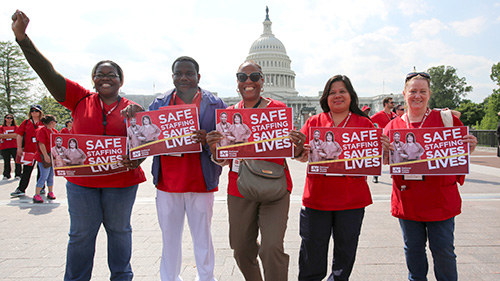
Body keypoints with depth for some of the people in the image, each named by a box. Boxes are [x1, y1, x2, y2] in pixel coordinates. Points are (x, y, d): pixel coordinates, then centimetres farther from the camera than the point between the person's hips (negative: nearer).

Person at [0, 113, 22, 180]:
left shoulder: (15, 127, 9)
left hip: (14, 146, -1)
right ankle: (6, 175, 14)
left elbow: (16, 135, -4)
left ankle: (17, 175, 1)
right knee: (6, 161, 6)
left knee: (17, 161, -6)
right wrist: (12, 135, -12)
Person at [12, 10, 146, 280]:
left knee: (119, 230, 15)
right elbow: (48, 73, -5)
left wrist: (137, 160, -19)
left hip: (121, 181, 0)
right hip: (81, 179, 0)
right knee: (81, 233, 12)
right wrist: (22, 36, -13)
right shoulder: (80, 99, 2)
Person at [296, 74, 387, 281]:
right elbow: (300, 154, -1)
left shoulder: (364, 123, 6)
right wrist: (300, 152, -23)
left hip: (352, 199, 1)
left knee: (346, 253, 13)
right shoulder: (314, 122, 7)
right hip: (318, 196, 0)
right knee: (312, 250, 7)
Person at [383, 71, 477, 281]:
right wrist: (384, 151, -14)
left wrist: (469, 148, -16)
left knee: (443, 250, 7)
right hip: (407, 199, 2)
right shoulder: (393, 126, 4)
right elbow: (386, 160, 8)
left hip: (440, 198, -1)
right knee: (413, 248, 15)